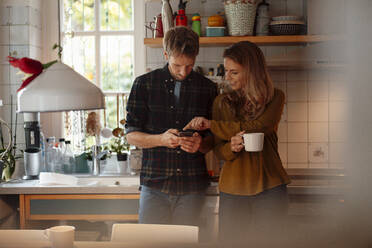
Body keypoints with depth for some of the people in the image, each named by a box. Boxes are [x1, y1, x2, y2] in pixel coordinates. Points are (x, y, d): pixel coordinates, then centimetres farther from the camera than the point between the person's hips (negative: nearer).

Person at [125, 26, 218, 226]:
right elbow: (131, 135, 2)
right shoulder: (144, 84, 3)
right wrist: (161, 139, -16)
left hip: (192, 187, 1)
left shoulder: (207, 88, 6)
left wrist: (200, 144, -12)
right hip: (154, 184, -1)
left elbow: (213, 137, 11)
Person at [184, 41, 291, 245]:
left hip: (269, 189, -1)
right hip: (233, 189, 2)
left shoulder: (274, 97, 2)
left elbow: (258, 127, -15)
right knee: (231, 241, 0)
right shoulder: (222, 102, 9)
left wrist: (211, 125, -12)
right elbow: (218, 149, 8)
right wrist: (231, 147, -16)